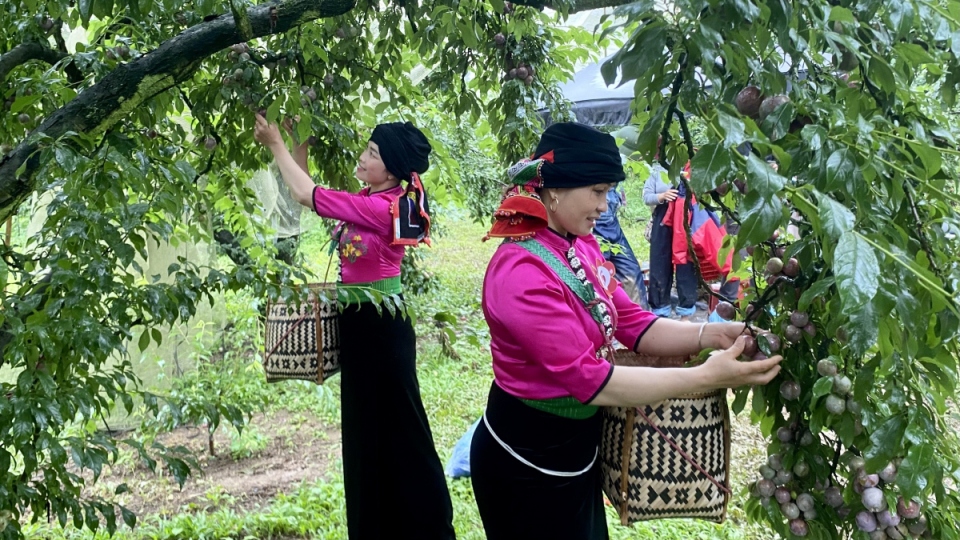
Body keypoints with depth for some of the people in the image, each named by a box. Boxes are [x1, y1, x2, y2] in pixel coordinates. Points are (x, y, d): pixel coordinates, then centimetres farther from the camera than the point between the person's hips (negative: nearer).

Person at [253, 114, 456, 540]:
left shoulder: (380, 208, -23)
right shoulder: (374, 198, 4)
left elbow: (307, 196, -22)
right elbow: (314, 192, 11)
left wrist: (275, 144, -12)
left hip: (379, 325, -10)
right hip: (362, 320, 10)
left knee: (397, 428, 2)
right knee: (365, 426, 17)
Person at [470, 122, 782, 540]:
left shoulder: (581, 246, 1)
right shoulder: (521, 275, -28)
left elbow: (632, 323, -1)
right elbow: (589, 380, -30)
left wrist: (713, 335, -17)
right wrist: (706, 377, -31)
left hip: (577, 445, 8)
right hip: (527, 460, -8)